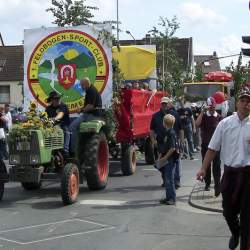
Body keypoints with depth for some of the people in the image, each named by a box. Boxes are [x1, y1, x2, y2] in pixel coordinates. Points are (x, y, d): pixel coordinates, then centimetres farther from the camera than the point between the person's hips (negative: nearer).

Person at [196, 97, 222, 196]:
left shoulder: (219, 117, 3)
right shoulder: (204, 116, 3)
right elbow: (197, 124, -17)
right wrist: (202, 112, -20)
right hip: (205, 144, 2)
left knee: (216, 166, -6)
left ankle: (217, 186, -8)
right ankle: (207, 183, 25)